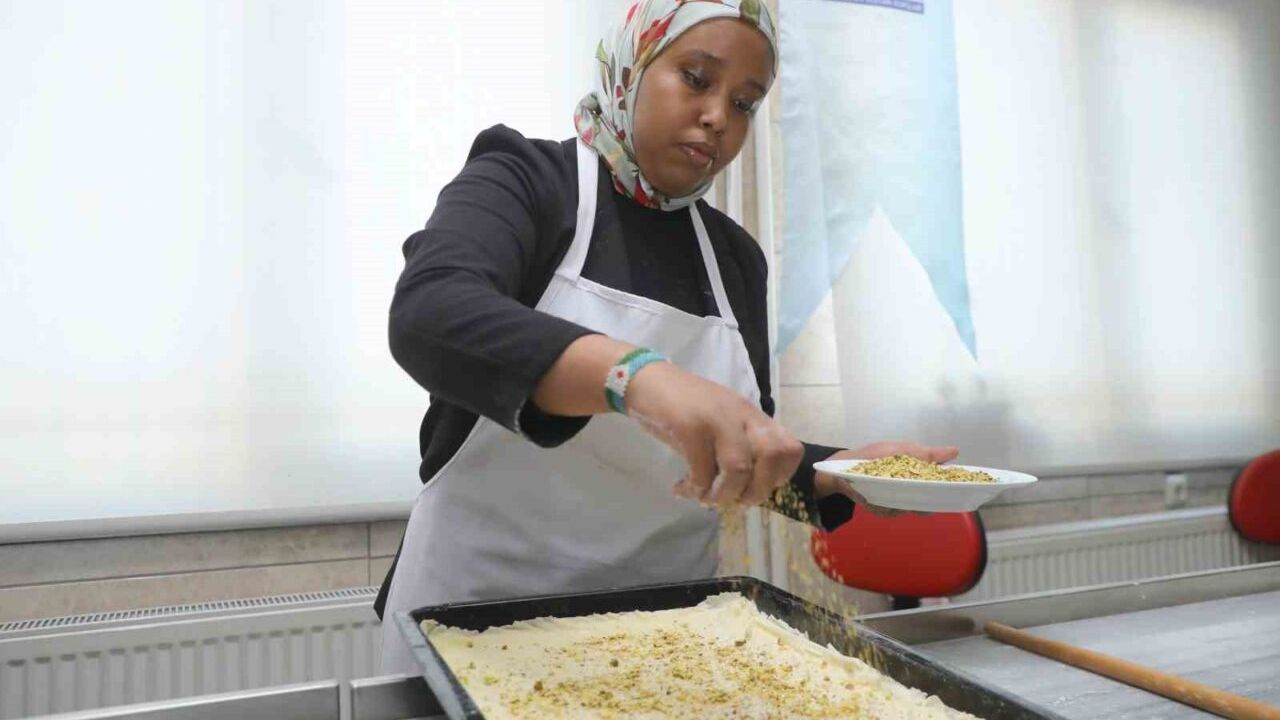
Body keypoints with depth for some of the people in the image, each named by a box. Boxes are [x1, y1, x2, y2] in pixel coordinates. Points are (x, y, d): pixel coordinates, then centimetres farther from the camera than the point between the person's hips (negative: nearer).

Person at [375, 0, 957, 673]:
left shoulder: (735, 254, 6)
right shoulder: (524, 182, -7)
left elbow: (743, 460, 10)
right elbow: (427, 315, -28)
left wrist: (846, 473, -8)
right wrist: (634, 373, -43)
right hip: (480, 609, -4)